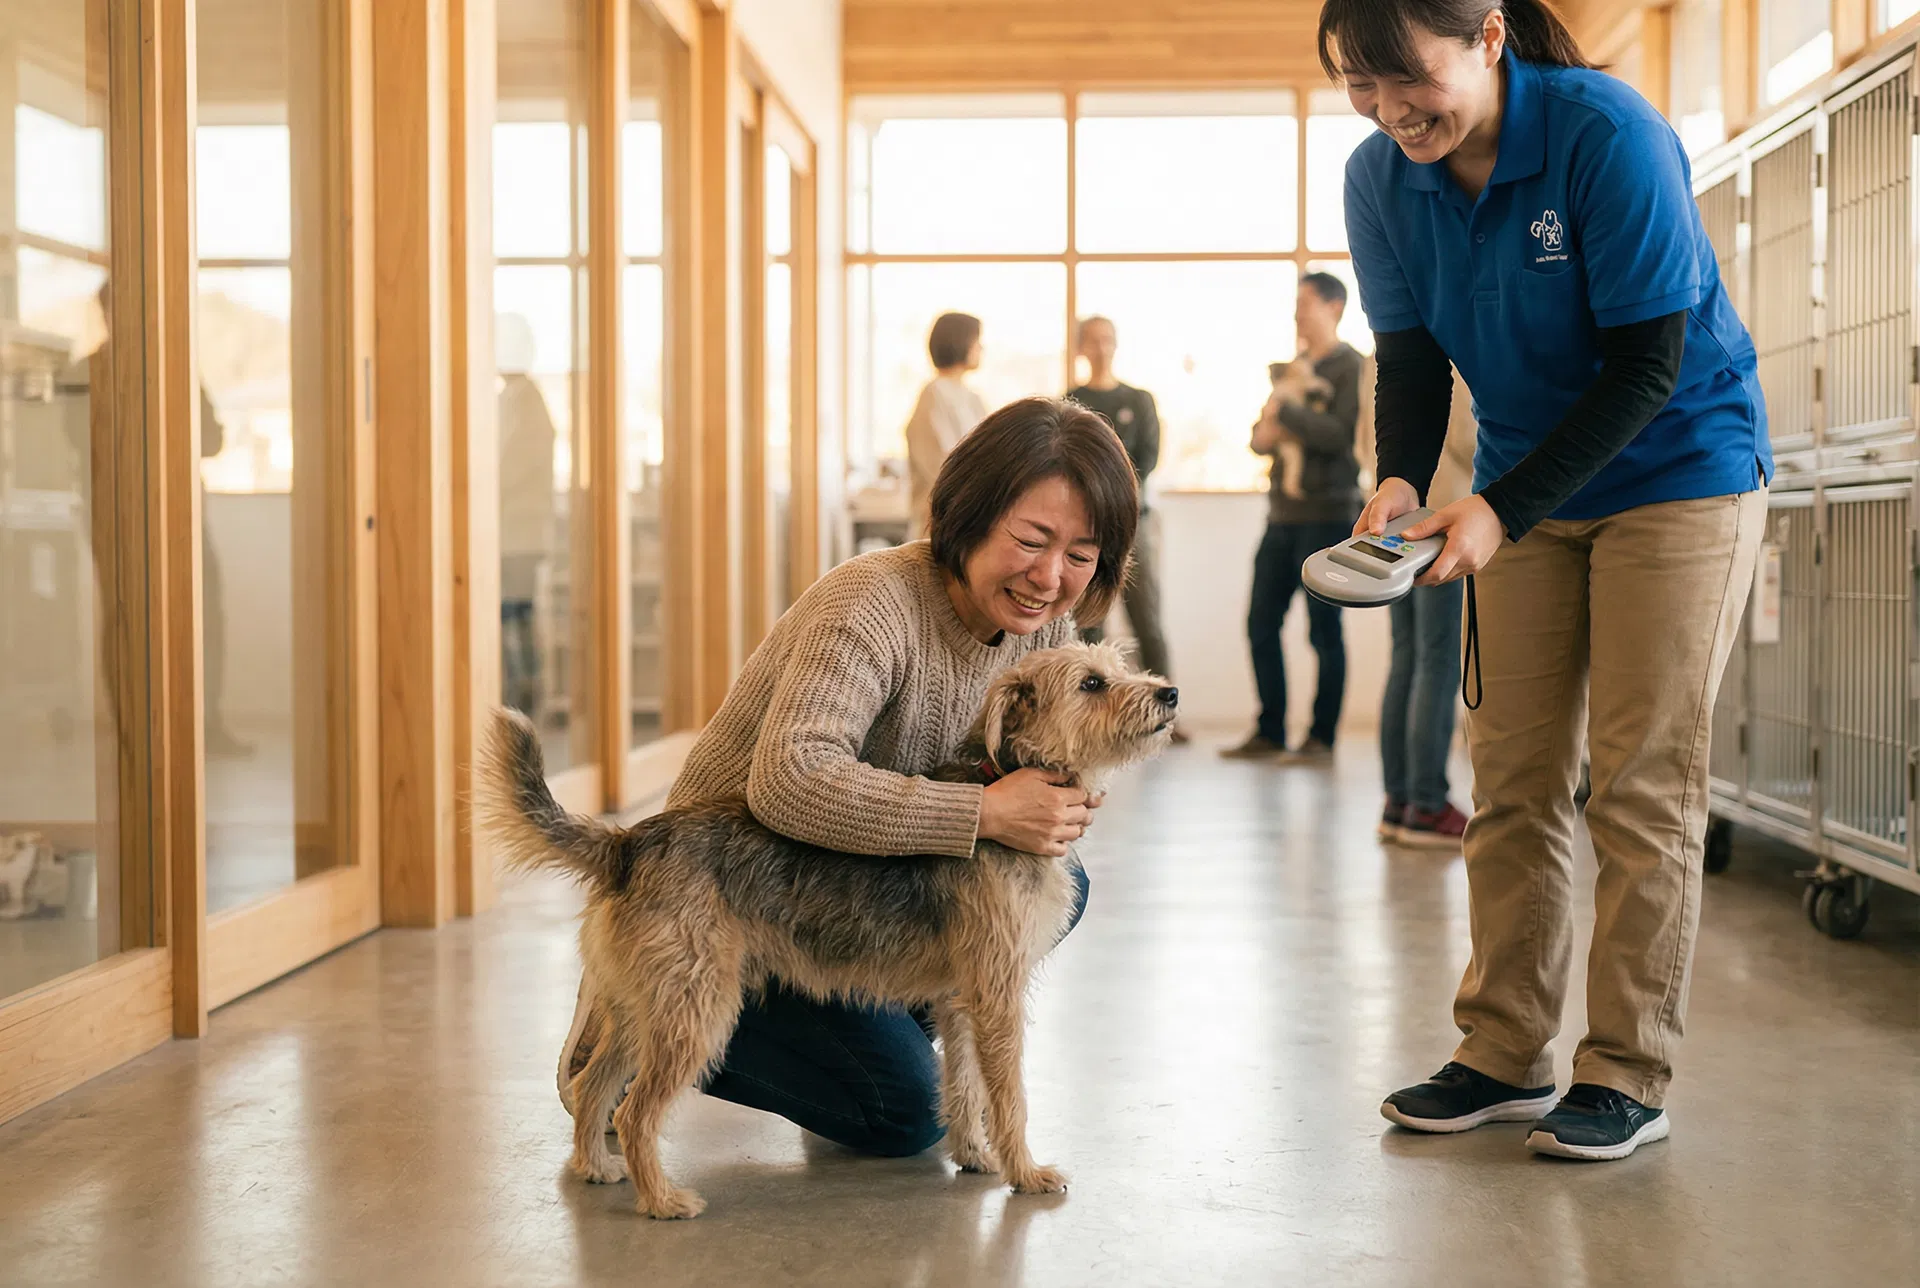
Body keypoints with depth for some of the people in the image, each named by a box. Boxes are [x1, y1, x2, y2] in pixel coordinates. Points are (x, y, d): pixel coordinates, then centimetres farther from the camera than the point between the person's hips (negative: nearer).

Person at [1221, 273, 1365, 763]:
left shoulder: (1350, 367, -4)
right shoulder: (1294, 367, 19)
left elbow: (1340, 435, -17)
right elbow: (1261, 436, 20)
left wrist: (1283, 410, -11)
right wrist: (1266, 433, -2)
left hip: (1327, 515, -7)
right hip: (1283, 515, 8)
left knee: (1324, 630, -3)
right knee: (1261, 625, 5)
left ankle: (1322, 737, 4)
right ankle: (1269, 734, 11)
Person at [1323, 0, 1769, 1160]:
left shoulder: (1608, 133, -24)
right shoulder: (1380, 177, -8)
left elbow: (1647, 363, -23)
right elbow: (1410, 356, -2)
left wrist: (1503, 510, -29)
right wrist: (1400, 480, -22)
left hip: (1678, 469, -5)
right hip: (1527, 490, 5)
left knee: (1641, 780, -6)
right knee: (1512, 777, 5)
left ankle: (1629, 1075, 3)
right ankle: (1506, 1055, 13)